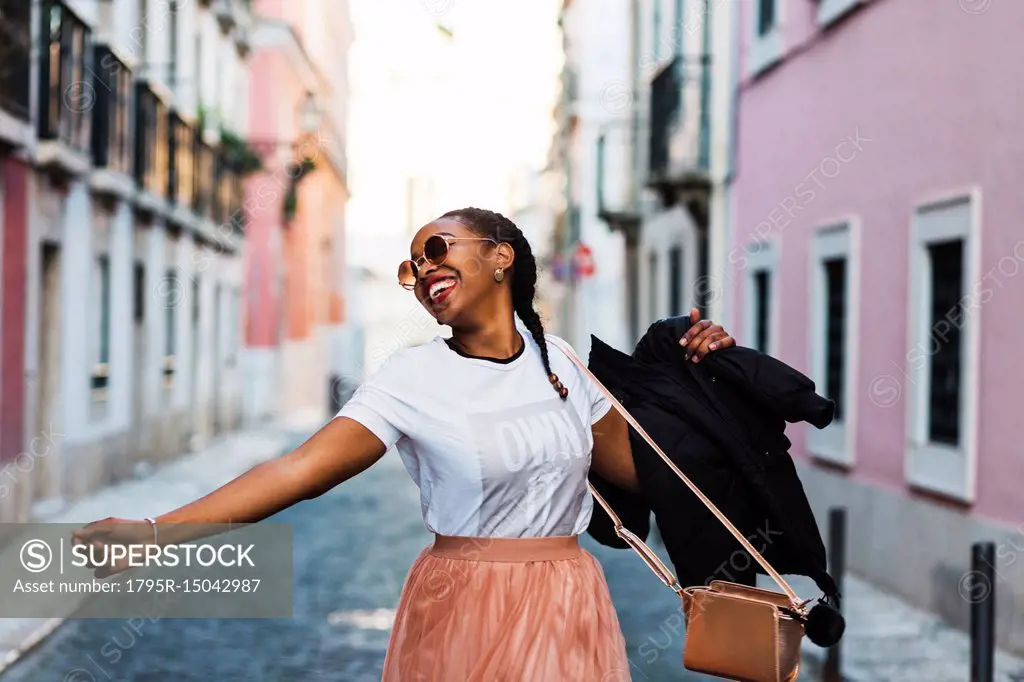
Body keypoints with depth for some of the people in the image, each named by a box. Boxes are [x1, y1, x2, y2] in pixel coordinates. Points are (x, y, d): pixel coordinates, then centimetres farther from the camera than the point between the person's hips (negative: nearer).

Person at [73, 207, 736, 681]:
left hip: (569, 613, 3)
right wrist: (158, 532, -27)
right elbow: (301, 468, -17)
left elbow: (636, 466, 12)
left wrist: (690, 369, 6)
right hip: (463, 610, -3)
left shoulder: (558, 360, 5)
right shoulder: (413, 377, -6)